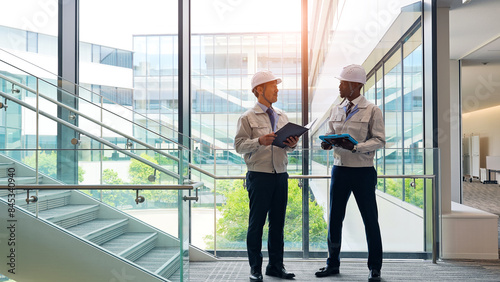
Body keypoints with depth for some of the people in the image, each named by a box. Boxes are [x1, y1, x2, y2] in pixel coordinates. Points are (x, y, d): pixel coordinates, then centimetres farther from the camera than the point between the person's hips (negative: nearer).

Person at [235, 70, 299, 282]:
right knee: (256, 223, 1)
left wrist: (292, 144, -6)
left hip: (281, 176, 6)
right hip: (259, 176, -5)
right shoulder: (248, 118, -2)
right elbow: (239, 145, -9)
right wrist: (259, 141, -23)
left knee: (278, 222, 11)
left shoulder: (282, 117, 15)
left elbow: (287, 147, 16)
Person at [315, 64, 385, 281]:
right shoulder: (336, 110, 12)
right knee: (335, 217, 9)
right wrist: (327, 143, -5)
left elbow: (379, 140, -8)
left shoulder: (372, 111, -3)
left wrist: (355, 147, -21)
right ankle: (333, 263, 24)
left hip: (363, 171, -5)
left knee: (370, 219, 3)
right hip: (339, 169, 5)